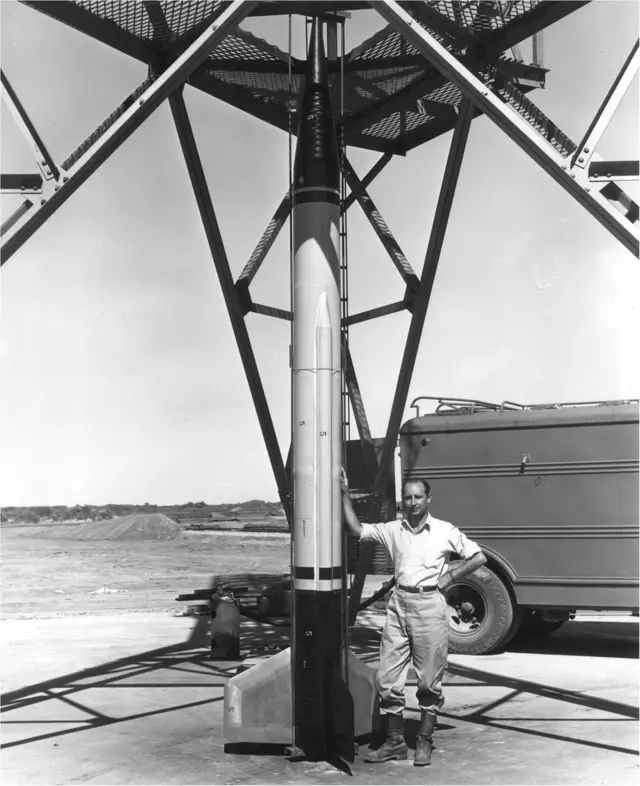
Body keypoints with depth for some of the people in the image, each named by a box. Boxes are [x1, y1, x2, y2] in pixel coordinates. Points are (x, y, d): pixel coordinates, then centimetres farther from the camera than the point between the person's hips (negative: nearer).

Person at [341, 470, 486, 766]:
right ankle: (395, 742, 17)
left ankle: (424, 742, 19)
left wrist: (449, 576, -1)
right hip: (398, 604, 3)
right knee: (387, 678, 3)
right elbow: (357, 529, 7)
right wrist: (345, 494, 1)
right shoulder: (392, 530, 8)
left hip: (430, 605, -3)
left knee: (429, 681, 4)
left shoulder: (445, 531, 0)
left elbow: (479, 557, 5)